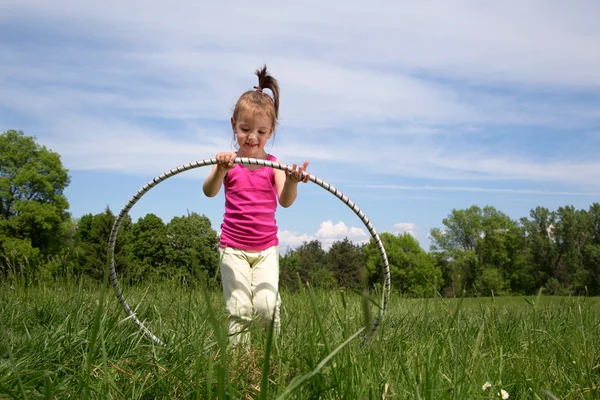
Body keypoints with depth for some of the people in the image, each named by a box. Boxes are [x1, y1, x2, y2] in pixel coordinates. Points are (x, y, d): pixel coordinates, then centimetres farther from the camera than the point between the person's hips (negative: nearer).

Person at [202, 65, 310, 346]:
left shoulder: (274, 165, -1)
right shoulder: (228, 163, -4)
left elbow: (285, 201, -16)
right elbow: (209, 192, -21)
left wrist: (292, 181, -39)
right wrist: (220, 170, -42)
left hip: (266, 248, 1)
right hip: (233, 247, 0)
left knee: (266, 306, -10)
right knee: (239, 309, -5)